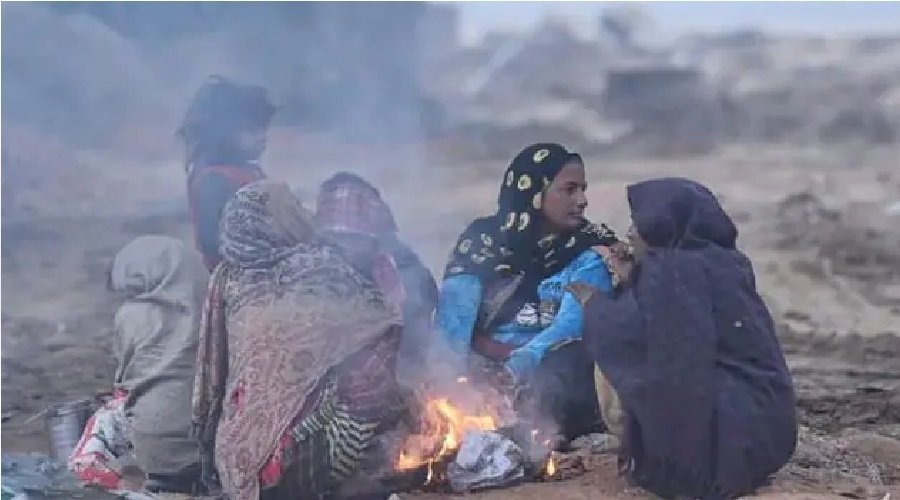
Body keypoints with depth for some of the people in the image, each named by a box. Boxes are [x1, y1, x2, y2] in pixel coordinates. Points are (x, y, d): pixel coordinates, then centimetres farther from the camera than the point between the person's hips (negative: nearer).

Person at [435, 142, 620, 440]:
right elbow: (454, 322, -5)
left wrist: (517, 368, -33)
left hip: (555, 375, -1)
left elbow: (575, 325, -15)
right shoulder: (482, 240, 5)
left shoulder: (590, 250, 2)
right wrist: (503, 354, -26)